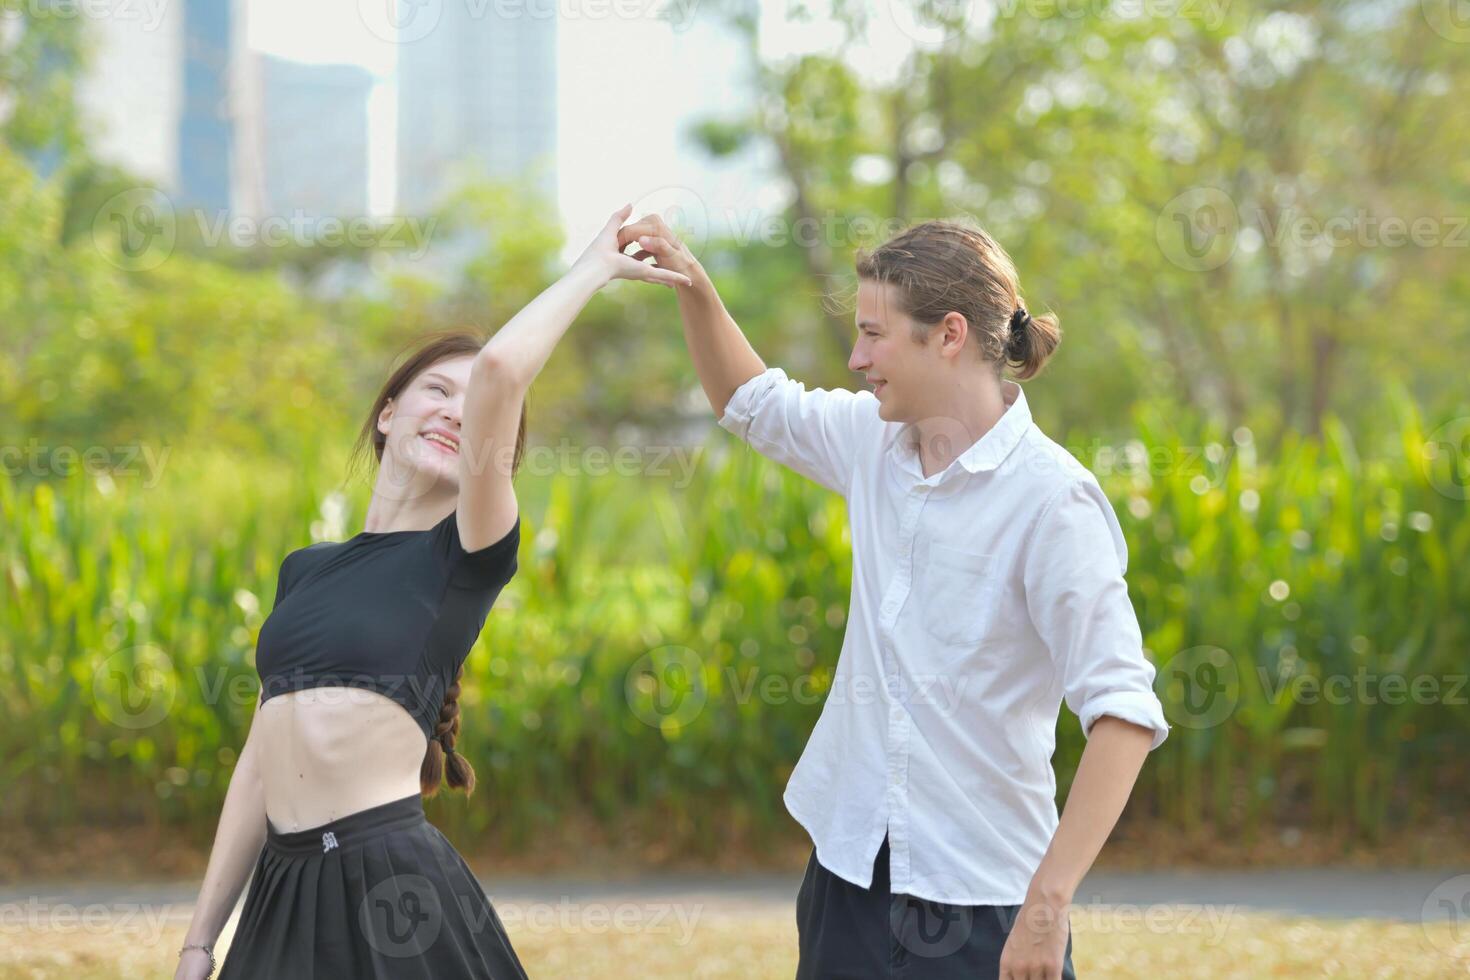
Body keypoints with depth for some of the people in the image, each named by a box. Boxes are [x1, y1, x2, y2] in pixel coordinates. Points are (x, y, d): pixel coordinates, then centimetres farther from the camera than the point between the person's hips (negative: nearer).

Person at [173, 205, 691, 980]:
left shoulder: (469, 556, -1)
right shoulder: (305, 570, 16)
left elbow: (500, 368, -17)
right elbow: (261, 761, 16)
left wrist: (595, 269, -5)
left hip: (394, 885, -5)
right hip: (284, 888, 5)